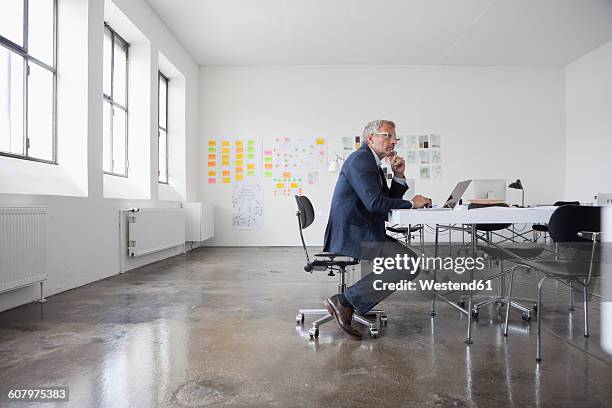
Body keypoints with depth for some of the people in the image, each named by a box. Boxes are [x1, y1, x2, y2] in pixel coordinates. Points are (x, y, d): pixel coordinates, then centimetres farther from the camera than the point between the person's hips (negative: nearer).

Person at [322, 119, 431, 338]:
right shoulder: (360, 159, -11)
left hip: (361, 233, 11)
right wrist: (411, 203, -11)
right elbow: (374, 202, -23)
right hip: (352, 234, -11)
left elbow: (388, 201, 19)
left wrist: (398, 176, 6)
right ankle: (344, 301, -11)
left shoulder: (374, 164, 21)